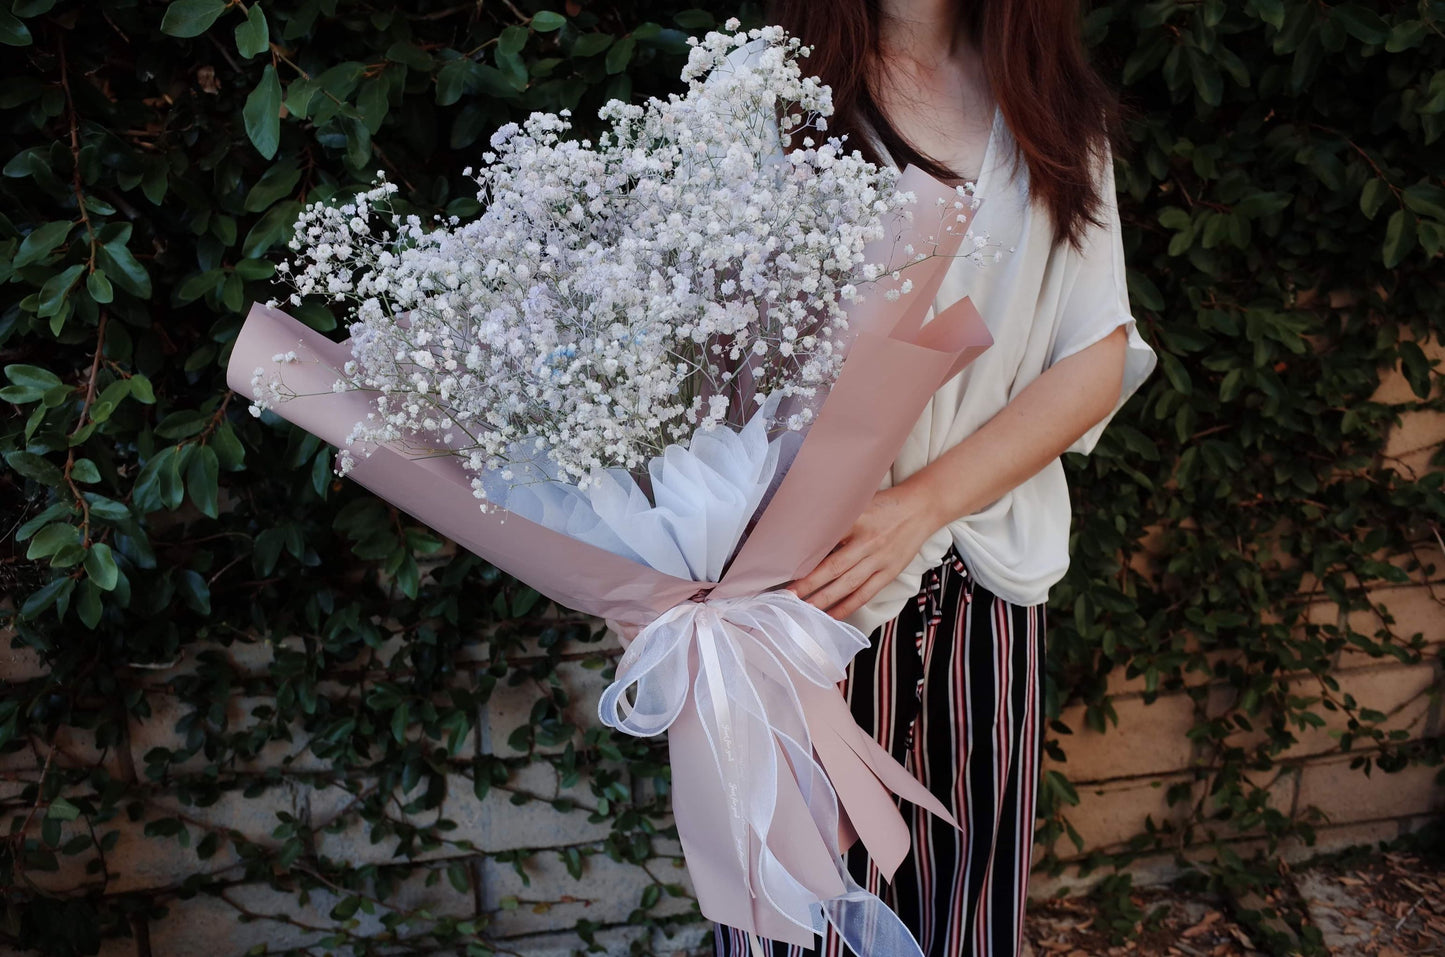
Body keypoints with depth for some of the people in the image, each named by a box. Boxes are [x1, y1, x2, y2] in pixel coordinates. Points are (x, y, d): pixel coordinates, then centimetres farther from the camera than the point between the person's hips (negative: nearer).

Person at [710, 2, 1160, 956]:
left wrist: (926, 501, -12)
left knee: (973, 879, 14)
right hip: (812, 570, -3)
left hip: (990, 578, 4)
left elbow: (1100, 357, 2)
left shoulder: (1055, 104, 8)